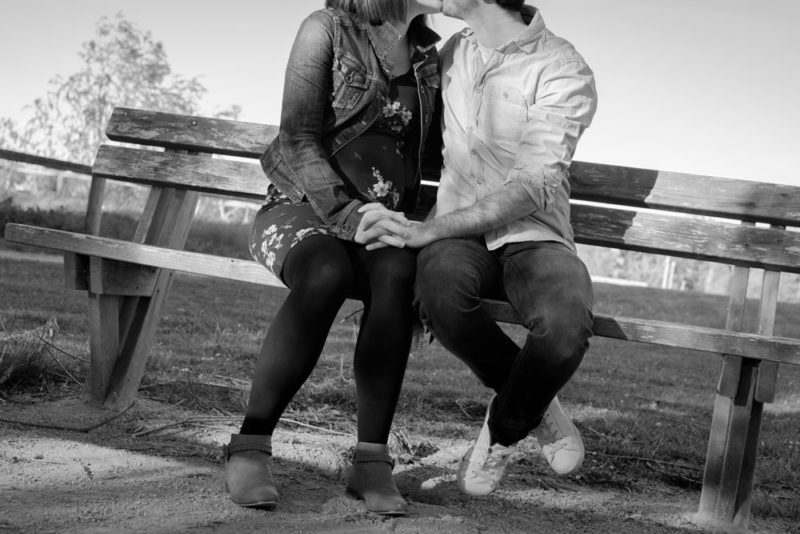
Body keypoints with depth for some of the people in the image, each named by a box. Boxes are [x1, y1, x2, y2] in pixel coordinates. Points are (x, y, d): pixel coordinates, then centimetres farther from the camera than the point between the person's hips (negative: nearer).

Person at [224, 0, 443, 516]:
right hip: (299, 207, -3)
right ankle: (251, 448, -28)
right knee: (326, 274, -39)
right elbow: (299, 140, -11)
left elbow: (430, 160, 19)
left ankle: (372, 459, -30)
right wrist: (348, 214, -26)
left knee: (398, 272, -34)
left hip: (382, 220, 3)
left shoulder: (429, 58, 12)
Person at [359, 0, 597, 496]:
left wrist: (428, 230, -26)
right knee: (440, 285, -35)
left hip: (533, 237, -3)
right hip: (460, 237, 3)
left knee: (565, 325, -37)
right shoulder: (453, 52, 11)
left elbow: (532, 188, -20)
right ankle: (534, 402, -7)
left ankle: (504, 428, -2)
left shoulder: (563, 70, -9)